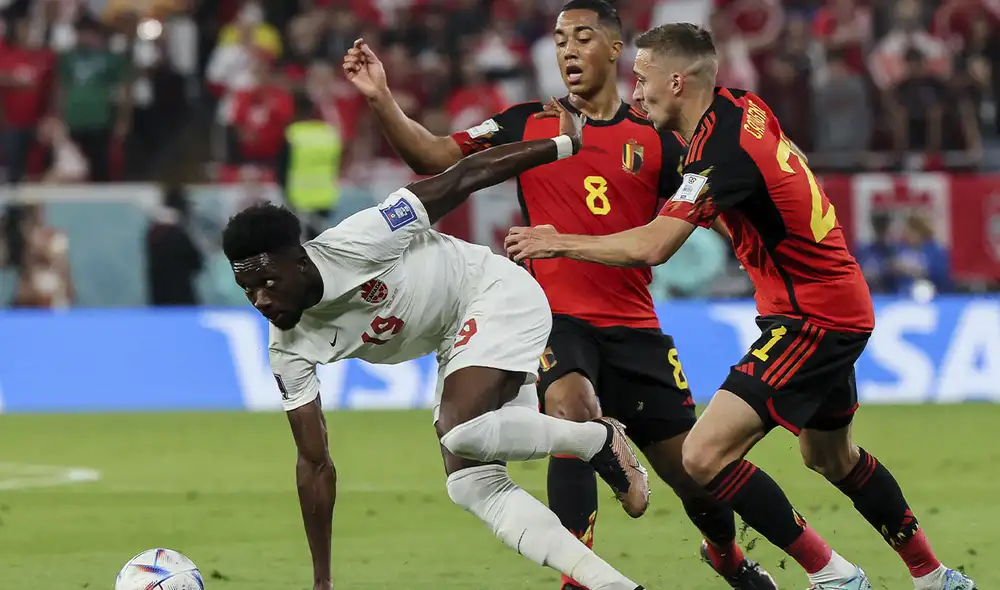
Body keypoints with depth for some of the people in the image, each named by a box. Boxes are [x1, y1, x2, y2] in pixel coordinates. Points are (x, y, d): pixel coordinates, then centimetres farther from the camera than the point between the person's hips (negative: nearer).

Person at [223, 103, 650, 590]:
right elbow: (315, 464, -4)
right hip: (459, 344, 7)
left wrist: (565, 144, -8)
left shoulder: (355, 244, -28)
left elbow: (462, 180, -18)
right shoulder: (289, 351, -10)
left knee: (461, 433, -29)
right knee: (472, 484, -7)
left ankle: (598, 440, -7)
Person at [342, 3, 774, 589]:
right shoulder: (528, 124, 4)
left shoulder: (654, 138, 4)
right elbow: (435, 157, -2)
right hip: (556, 317, -1)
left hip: (633, 325, 1)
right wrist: (381, 99, -16)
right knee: (572, 409, -33)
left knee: (692, 470, 6)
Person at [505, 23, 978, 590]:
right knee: (831, 455, 28)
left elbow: (653, 247, -32)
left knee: (706, 455, -16)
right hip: (840, 305, 10)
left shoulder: (723, 148, -24)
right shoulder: (742, 106, 2)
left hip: (811, 319, -10)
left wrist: (559, 242, -20)